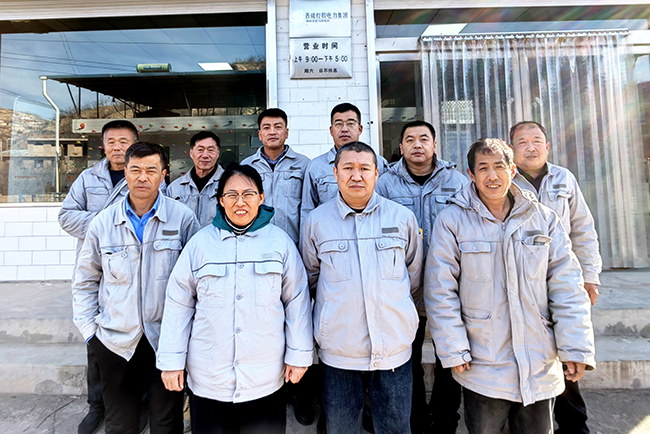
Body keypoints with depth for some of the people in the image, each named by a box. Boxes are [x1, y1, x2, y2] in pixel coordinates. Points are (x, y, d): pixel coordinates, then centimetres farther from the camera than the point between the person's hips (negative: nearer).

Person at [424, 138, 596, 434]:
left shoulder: (544, 219, 1)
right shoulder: (451, 221, -9)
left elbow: (567, 288, 2)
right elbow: (441, 292, -9)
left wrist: (576, 348, -2)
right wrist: (454, 351, -10)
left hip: (541, 369, 3)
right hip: (482, 368, -2)